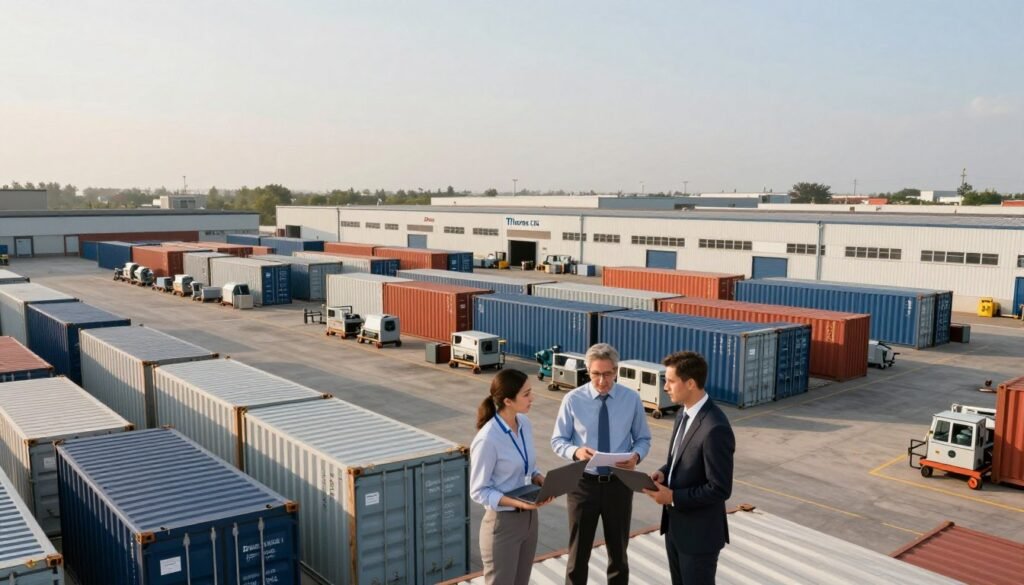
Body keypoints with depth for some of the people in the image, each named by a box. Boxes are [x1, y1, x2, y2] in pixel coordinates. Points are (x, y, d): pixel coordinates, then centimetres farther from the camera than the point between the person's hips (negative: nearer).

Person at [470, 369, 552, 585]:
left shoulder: (524, 423, -2)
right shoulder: (487, 439, -25)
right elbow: (478, 491, -17)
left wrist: (539, 479, -8)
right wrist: (517, 502, -27)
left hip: (529, 517, 7)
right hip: (502, 523, -7)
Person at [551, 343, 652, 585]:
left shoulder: (632, 399, -5)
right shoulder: (573, 400, -10)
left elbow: (643, 438, 4)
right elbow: (558, 440, -4)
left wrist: (636, 455, -19)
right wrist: (576, 451, -26)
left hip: (619, 484, 2)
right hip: (583, 483, -1)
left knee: (618, 551, 18)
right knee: (578, 551, 11)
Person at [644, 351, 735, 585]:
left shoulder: (715, 428, -27)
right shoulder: (684, 413, 3)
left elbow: (720, 489, -25)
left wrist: (673, 497, -21)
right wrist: (664, 472, -3)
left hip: (699, 532, -9)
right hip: (675, 525, 9)